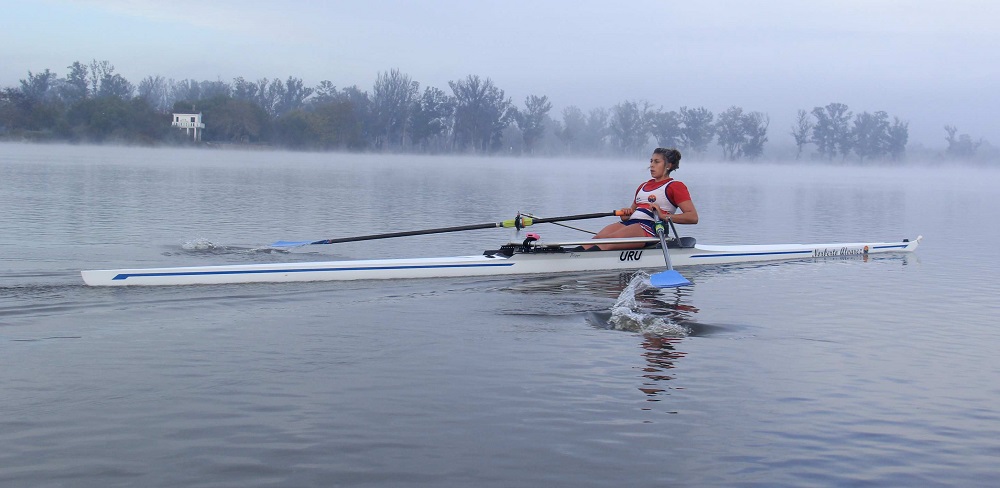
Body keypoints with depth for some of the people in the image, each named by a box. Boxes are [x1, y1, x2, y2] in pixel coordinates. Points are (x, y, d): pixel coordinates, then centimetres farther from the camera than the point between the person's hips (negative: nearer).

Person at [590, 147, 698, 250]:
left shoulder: (675, 186, 7)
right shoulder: (643, 186, 31)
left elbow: (693, 217, -5)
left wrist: (664, 216, -16)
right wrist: (626, 214, 6)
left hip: (651, 227, -7)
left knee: (608, 240, -34)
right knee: (598, 239, -25)